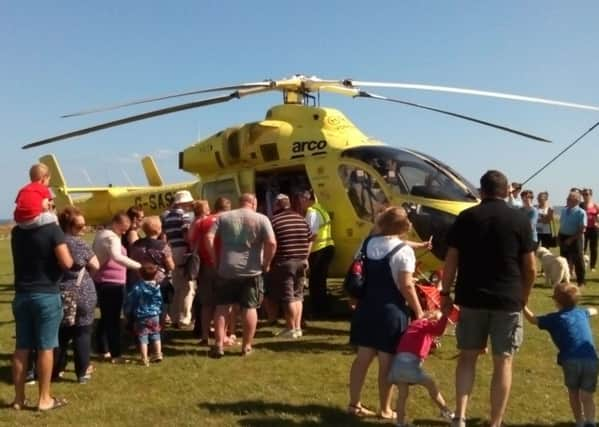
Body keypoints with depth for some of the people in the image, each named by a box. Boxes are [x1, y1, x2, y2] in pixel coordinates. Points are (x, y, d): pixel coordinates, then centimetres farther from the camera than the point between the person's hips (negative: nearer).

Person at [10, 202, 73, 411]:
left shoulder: (17, 231, 4)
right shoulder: (52, 230, -14)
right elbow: (66, 263, -22)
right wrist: (69, 257, 2)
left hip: (21, 295, 6)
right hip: (47, 295, -6)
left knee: (22, 347, 11)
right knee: (45, 347, 2)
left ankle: (19, 398, 18)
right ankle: (44, 399, 10)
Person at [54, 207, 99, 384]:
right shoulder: (79, 243, -13)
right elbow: (95, 266, -7)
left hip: (59, 294, 5)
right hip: (82, 295, -5)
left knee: (61, 333, 14)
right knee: (82, 333, 4)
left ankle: (57, 369, 22)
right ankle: (82, 372, 9)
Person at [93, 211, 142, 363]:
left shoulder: (100, 234, 14)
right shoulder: (112, 238, -18)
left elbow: (95, 254, 21)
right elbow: (117, 257, -36)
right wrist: (139, 266, -44)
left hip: (100, 282, 10)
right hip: (112, 283, -10)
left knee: (105, 317, 16)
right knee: (113, 319, -5)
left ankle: (104, 350, 23)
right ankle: (115, 354, -2)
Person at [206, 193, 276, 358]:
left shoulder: (223, 217, 8)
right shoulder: (261, 219, 0)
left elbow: (209, 238, 0)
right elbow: (272, 243, -11)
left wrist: (216, 260, 5)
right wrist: (266, 264, 0)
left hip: (227, 269, 2)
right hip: (252, 271, -2)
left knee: (222, 307, 11)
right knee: (250, 307, 7)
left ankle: (219, 345, 8)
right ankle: (246, 346, 11)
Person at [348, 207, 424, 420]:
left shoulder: (367, 243, 5)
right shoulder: (403, 250, -13)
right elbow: (406, 286, -17)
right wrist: (419, 312, -9)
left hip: (366, 307, 6)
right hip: (391, 310, -6)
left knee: (363, 357, 13)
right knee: (387, 362, 5)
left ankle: (354, 403, 20)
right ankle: (385, 409, 16)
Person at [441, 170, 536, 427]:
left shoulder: (465, 217, 1)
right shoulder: (520, 219, 0)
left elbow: (451, 260, 0)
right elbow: (530, 267, 0)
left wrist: (445, 293, 9)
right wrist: (523, 298, 14)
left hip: (471, 298, 1)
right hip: (508, 300, -1)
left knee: (467, 356, 14)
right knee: (503, 362, 8)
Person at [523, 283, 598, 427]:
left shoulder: (554, 318, 10)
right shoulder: (582, 313, 22)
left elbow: (533, 319, 19)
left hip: (571, 361, -3)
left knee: (574, 394, 18)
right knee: (587, 397, 6)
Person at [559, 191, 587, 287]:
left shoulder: (581, 212, -14)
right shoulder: (564, 210, 8)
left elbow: (582, 230, -17)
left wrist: (571, 239, -19)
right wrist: (559, 236, 6)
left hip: (575, 239, -7)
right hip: (563, 237, 7)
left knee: (578, 260, 3)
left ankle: (581, 281, 14)